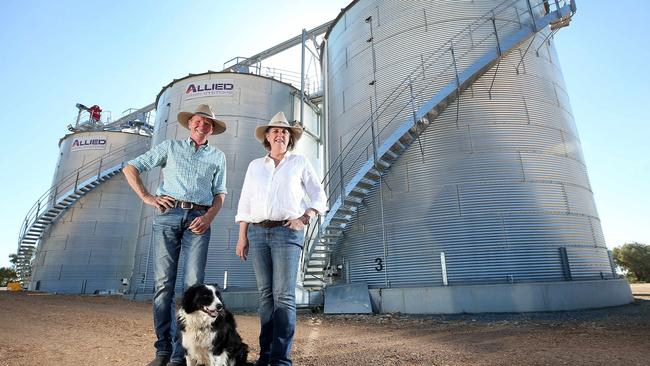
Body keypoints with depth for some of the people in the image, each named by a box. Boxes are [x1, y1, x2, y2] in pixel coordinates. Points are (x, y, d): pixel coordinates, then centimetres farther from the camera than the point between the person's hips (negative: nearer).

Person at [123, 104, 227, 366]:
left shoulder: (218, 157, 20)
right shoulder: (170, 147, 18)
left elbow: (219, 194, 12)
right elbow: (130, 168, 16)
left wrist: (208, 217, -6)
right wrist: (147, 197, 3)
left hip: (198, 219, 0)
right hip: (167, 215, 0)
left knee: (193, 284, -6)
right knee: (163, 283, -1)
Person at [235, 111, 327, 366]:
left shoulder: (300, 163, 10)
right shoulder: (255, 165, 17)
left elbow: (319, 196, 9)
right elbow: (245, 203, 14)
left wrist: (305, 217, -9)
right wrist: (242, 237, 6)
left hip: (287, 232, -3)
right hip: (257, 232, 3)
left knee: (284, 295, -10)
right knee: (266, 295, 4)